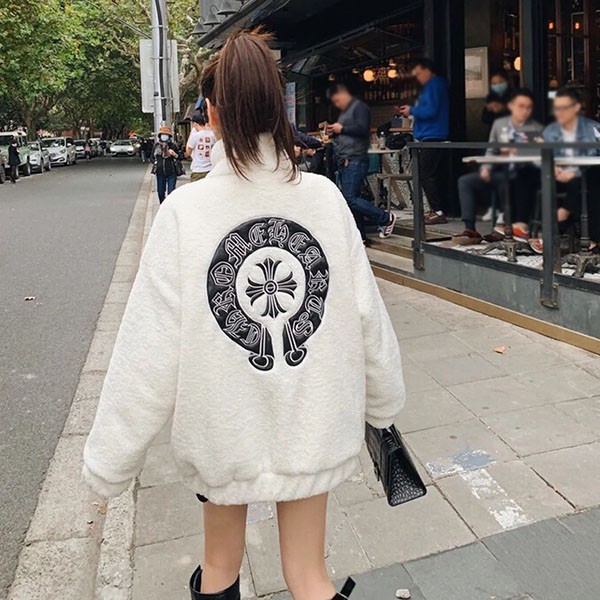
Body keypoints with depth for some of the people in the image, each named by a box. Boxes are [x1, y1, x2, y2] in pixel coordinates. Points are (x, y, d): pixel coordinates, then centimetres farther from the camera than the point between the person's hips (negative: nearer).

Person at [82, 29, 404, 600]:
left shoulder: (186, 210, -16)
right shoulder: (324, 196, -9)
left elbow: (149, 348, -16)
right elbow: (367, 316, -4)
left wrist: (111, 459, -5)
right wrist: (381, 401, 12)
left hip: (224, 430, -1)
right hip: (314, 425, 2)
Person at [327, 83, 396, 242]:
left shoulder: (359, 107, -5)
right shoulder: (344, 111, 24)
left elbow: (362, 128, -20)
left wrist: (342, 128, -11)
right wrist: (334, 133, 10)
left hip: (355, 161, -10)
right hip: (344, 162, 10)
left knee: (350, 198, -16)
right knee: (351, 199, 7)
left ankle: (386, 219, -4)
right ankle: (359, 235, 12)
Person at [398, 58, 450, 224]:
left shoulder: (433, 85, -10)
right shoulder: (438, 84, 21)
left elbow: (430, 111, -20)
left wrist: (412, 111, -6)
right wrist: (411, 110, 15)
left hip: (432, 137, -10)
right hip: (437, 137, 10)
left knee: (426, 175, -10)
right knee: (437, 175, 11)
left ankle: (438, 212, -12)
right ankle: (438, 210, 15)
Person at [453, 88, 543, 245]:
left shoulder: (536, 129, 3)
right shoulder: (499, 124, 16)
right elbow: (491, 150, 19)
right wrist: (485, 167, 0)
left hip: (524, 175, -5)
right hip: (500, 171, 5)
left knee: (503, 179, -38)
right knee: (465, 181, -13)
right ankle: (470, 229, -21)